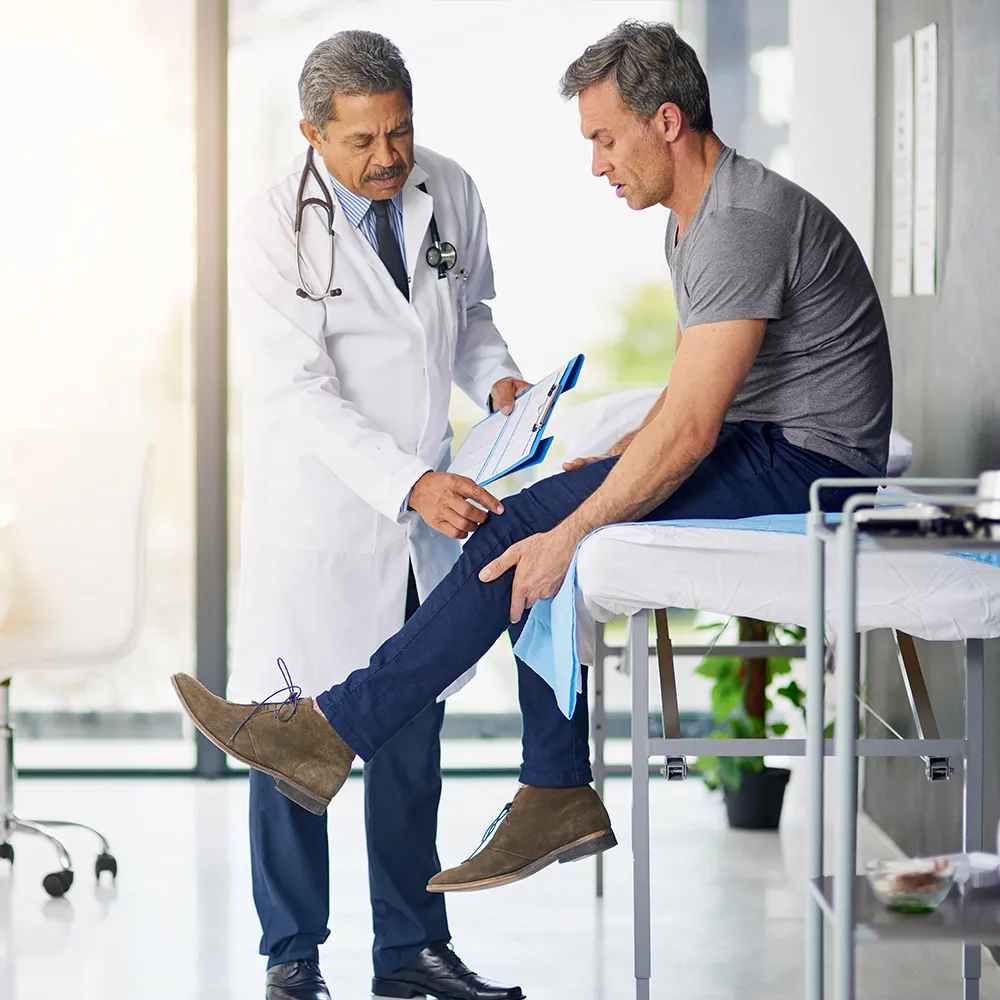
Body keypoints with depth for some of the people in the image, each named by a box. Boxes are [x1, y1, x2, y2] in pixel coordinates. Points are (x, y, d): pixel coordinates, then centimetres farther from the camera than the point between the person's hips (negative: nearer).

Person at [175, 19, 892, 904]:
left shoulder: (745, 225, -20)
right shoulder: (695, 221, 15)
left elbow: (689, 430, -25)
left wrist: (570, 532, -21)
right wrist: (612, 466, 7)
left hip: (803, 465, -10)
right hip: (770, 457, 10)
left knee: (528, 532, -16)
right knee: (539, 530, 2)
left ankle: (334, 733, -13)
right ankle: (559, 797, 1)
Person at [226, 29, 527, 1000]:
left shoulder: (449, 192, 0)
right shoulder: (272, 231, -16)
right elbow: (302, 395, -22)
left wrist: (496, 377, -4)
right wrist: (411, 484, -32)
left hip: (427, 502, 5)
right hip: (319, 510, -5)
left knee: (413, 732, 11)